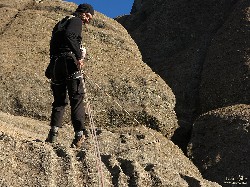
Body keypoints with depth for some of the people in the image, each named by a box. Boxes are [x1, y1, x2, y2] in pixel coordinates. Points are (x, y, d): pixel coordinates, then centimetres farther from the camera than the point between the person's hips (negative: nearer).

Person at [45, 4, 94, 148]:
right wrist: (79, 56, -24)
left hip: (55, 64, 7)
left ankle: (54, 131, -6)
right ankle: (80, 133, -12)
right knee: (77, 99, -5)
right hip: (69, 62, -7)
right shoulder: (76, 21, 2)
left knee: (59, 100, 10)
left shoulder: (61, 23, 28)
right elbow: (69, 35, -20)